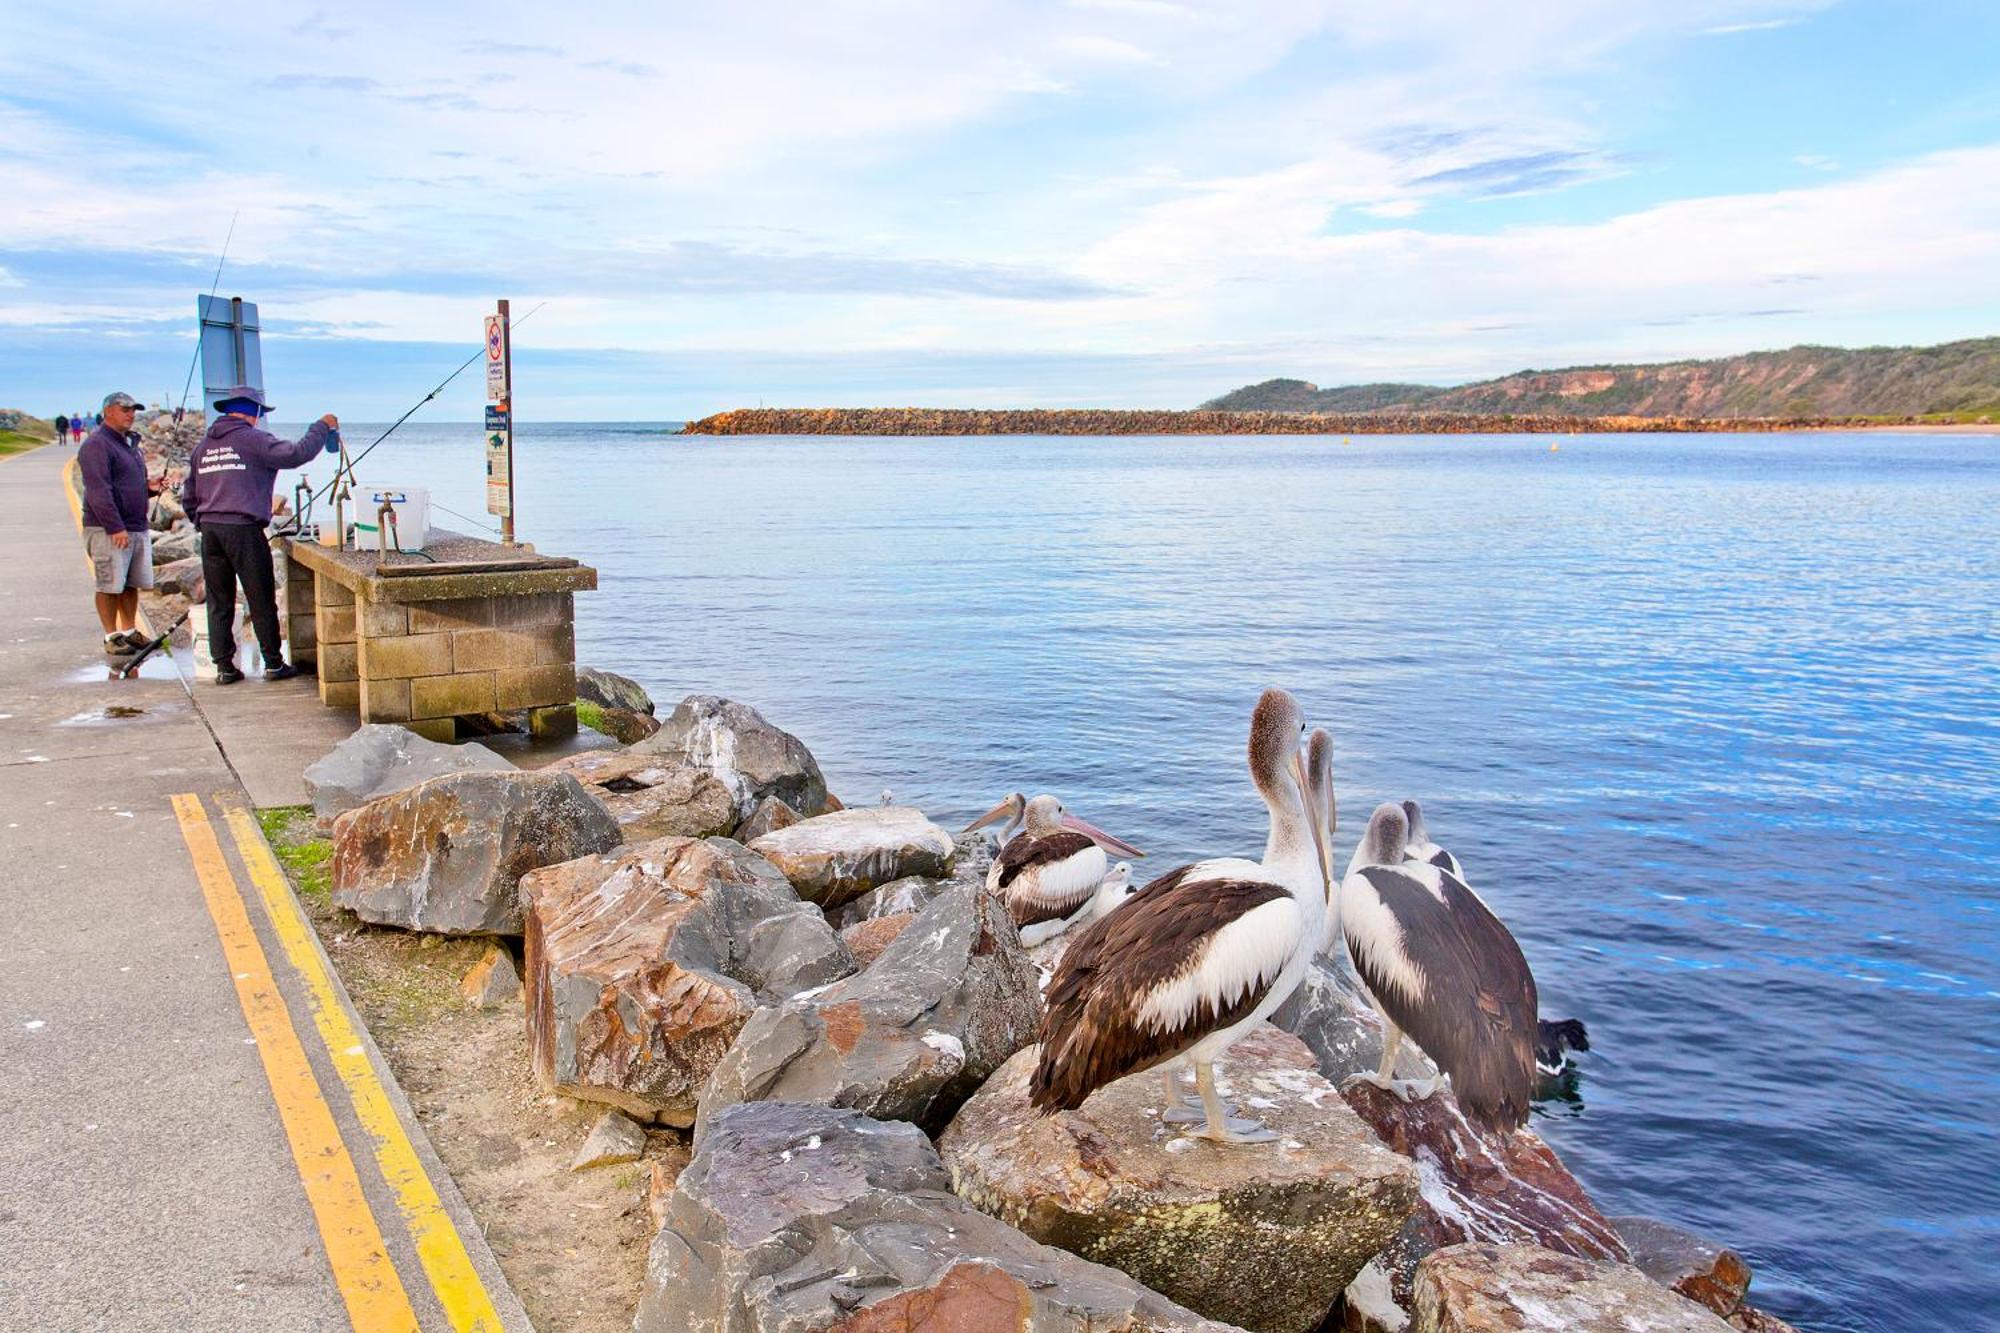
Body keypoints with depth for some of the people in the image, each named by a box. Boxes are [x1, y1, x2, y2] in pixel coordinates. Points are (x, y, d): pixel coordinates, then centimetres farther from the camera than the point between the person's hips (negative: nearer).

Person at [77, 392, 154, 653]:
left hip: (138, 527, 9)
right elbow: (98, 491, -18)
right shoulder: (97, 445, -10)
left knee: (132, 584, 12)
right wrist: (116, 528, -23)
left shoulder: (129, 443, 19)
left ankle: (129, 631, 21)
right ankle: (111, 637, 3)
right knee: (110, 585, -3)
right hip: (109, 530, -9)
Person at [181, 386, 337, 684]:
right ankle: (273, 664, 8)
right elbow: (296, 454, -16)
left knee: (219, 603, 9)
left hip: (210, 530, 6)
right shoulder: (253, 439, -5)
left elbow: (188, 496, 20)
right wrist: (322, 427, -4)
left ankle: (224, 667, 11)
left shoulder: (204, 445, 17)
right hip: (243, 529, -6)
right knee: (262, 601, 2)